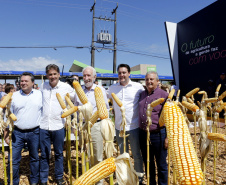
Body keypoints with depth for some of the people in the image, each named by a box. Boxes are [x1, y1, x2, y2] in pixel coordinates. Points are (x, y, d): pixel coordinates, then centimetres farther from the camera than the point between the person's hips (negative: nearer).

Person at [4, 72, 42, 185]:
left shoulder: (40, 95, 1)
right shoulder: (14, 96, 2)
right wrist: (6, 132, 2)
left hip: (34, 132, 0)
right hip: (17, 132, 1)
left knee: (35, 158, 13)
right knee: (13, 159, 4)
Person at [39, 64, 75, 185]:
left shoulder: (66, 87, -4)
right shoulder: (42, 86, 4)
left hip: (58, 126, -1)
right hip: (43, 126, 2)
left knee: (59, 154, 14)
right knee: (44, 155, 12)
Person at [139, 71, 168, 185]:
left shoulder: (163, 95, -7)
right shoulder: (142, 94, 10)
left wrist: (167, 136, -10)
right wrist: (141, 131, 14)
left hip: (158, 134, -5)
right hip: (143, 134, 6)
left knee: (161, 164, 10)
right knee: (148, 163, 19)